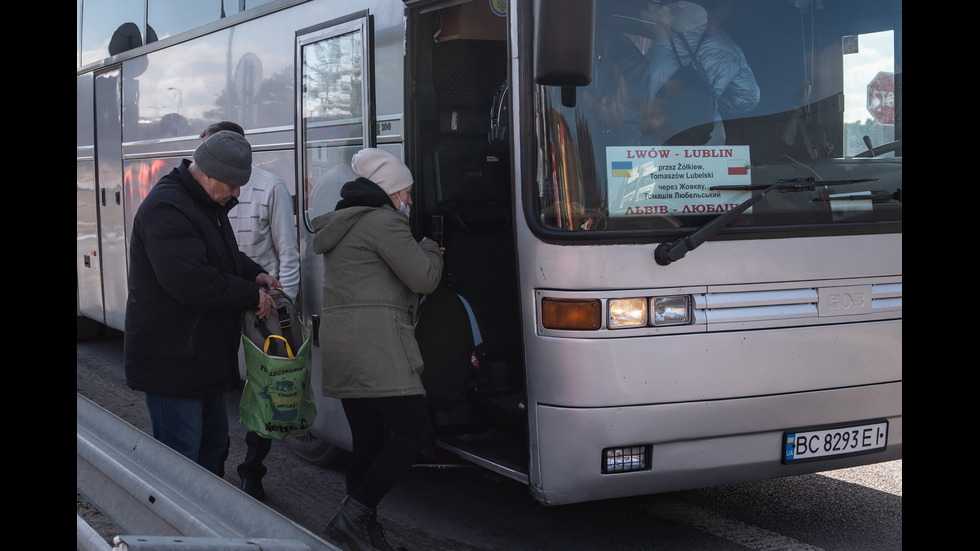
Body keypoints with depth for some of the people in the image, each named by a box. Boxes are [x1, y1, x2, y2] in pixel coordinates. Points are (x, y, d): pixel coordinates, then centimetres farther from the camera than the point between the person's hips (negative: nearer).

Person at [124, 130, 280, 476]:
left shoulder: (209, 204, 13)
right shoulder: (166, 208, -21)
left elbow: (224, 255, 30)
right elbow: (191, 281, -31)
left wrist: (254, 273, 8)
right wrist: (252, 295, -20)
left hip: (203, 358, 11)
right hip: (171, 364, -11)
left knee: (214, 441, 19)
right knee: (180, 457, -6)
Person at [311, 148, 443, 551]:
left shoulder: (341, 225, 23)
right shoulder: (385, 223, -8)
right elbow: (424, 279, -9)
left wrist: (421, 253, 22)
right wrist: (431, 250, 12)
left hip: (340, 344, 10)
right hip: (375, 344, -10)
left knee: (368, 442, 10)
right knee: (413, 432, -7)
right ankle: (354, 514, -11)